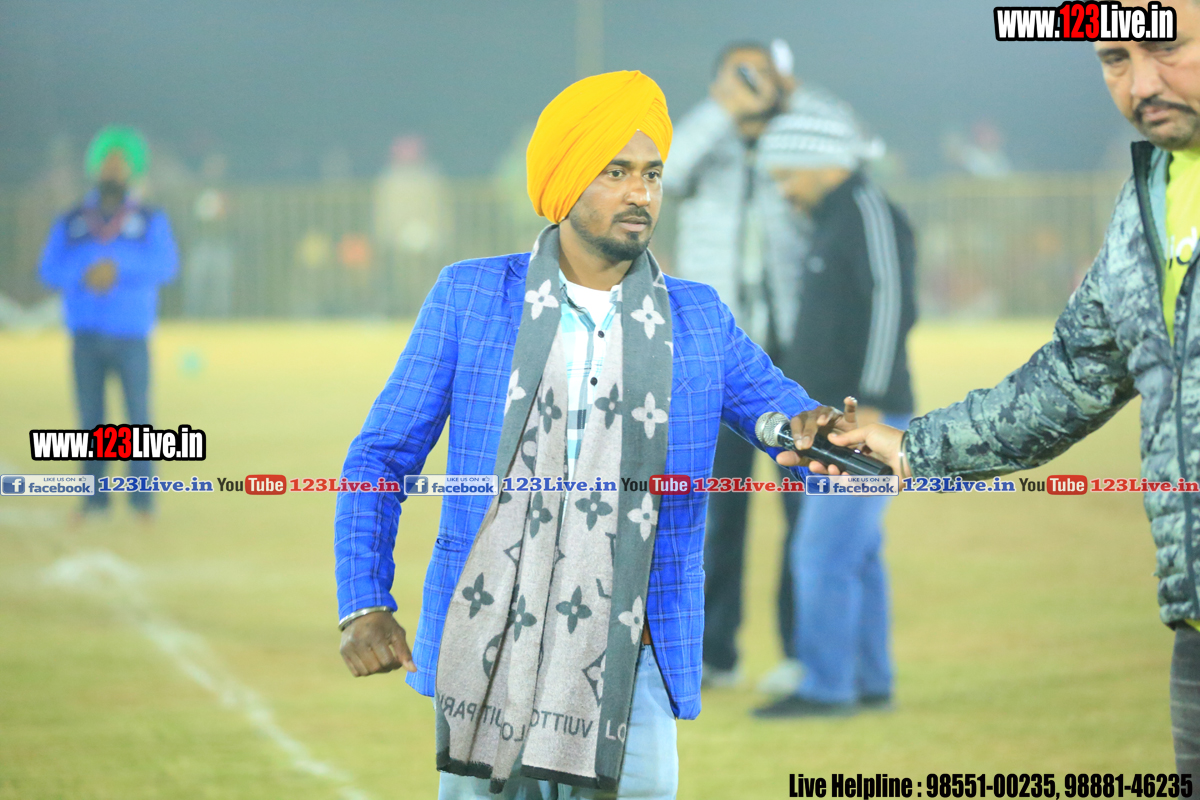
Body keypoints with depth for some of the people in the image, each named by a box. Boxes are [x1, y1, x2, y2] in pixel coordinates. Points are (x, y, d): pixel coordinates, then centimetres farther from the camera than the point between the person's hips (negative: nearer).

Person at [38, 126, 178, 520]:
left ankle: (142, 495, -2)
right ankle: (94, 495, 3)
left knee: (139, 415, -6)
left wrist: (120, 266, -18)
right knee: (90, 417, -1)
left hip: (131, 336, -1)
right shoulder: (70, 222, 13)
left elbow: (166, 265, -5)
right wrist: (85, 274, -17)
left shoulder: (151, 220, 9)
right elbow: (50, 270, 2)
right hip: (85, 336, 1)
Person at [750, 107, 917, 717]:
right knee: (854, 553, 12)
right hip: (834, 421, 10)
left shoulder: (870, 213, -11)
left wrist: (870, 401, -25)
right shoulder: (831, 222, 19)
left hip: (865, 419, -10)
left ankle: (826, 685, -11)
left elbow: (892, 305, -21)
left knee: (825, 551, -12)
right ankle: (869, 683, 16)